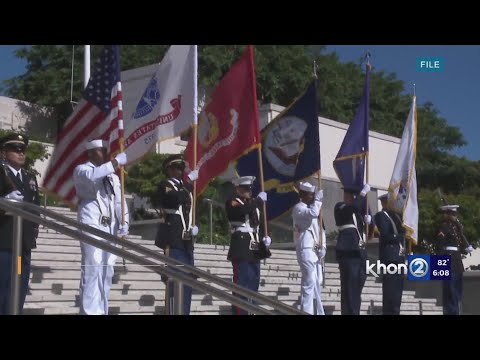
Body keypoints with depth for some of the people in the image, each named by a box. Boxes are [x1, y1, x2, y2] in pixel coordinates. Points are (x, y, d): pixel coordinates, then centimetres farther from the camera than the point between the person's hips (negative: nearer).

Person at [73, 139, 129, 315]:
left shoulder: (112, 175, 21)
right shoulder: (81, 170, 4)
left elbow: (120, 201, 15)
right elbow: (92, 176, -21)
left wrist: (123, 226, 2)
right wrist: (116, 162, -17)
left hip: (110, 227, 6)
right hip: (92, 225, -6)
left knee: (107, 271, 5)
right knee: (92, 269, -13)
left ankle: (102, 311, 9)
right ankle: (90, 311, -14)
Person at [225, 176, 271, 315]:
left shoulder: (254, 204, 20)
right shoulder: (232, 203, -3)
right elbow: (243, 210, -25)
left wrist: (266, 237, 7)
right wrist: (259, 199, -14)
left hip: (255, 251, 8)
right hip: (241, 251, -8)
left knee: (253, 285, 10)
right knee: (241, 285, -10)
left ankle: (251, 311, 17)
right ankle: (239, 312, -8)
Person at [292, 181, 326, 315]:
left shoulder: (312, 208, 19)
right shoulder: (299, 208, -9)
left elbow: (320, 228, 18)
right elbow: (314, 213, -30)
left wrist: (323, 247, 5)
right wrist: (318, 200, -16)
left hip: (316, 250, 9)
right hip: (306, 250, -9)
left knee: (317, 283, 10)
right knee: (309, 282, -13)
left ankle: (318, 312, 16)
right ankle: (307, 312, -11)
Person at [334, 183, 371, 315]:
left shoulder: (359, 210, 23)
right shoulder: (340, 207, 0)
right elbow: (354, 206, -21)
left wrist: (368, 220, -1)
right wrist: (364, 193, -10)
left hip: (360, 251, 8)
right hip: (348, 251, -8)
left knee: (358, 285, 8)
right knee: (349, 286, -10)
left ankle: (355, 312, 13)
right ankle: (349, 312, -8)